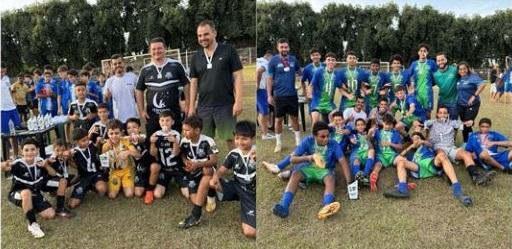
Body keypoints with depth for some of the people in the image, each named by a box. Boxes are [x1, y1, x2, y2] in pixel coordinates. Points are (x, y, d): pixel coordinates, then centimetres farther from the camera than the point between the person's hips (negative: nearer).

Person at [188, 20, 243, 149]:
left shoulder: (228, 51, -3)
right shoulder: (196, 58, 10)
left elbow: (237, 77, -5)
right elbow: (194, 83, 13)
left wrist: (238, 101, -12)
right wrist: (191, 106, 8)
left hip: (225, 105, -4)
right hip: (203, 107, 4)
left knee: (231, 139, 1)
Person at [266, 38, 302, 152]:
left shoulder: (293, 59, 3)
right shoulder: (273, 60, -5)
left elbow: (300, 73, 14)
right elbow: (270, 78, -3)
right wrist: (269, 95, -7)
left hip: (293, 94, 2)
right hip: (279, 95, -2)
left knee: (295, 118, 11)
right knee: (279, 119, 6)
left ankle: (298, 141, 24)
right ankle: (279, 143, 18)